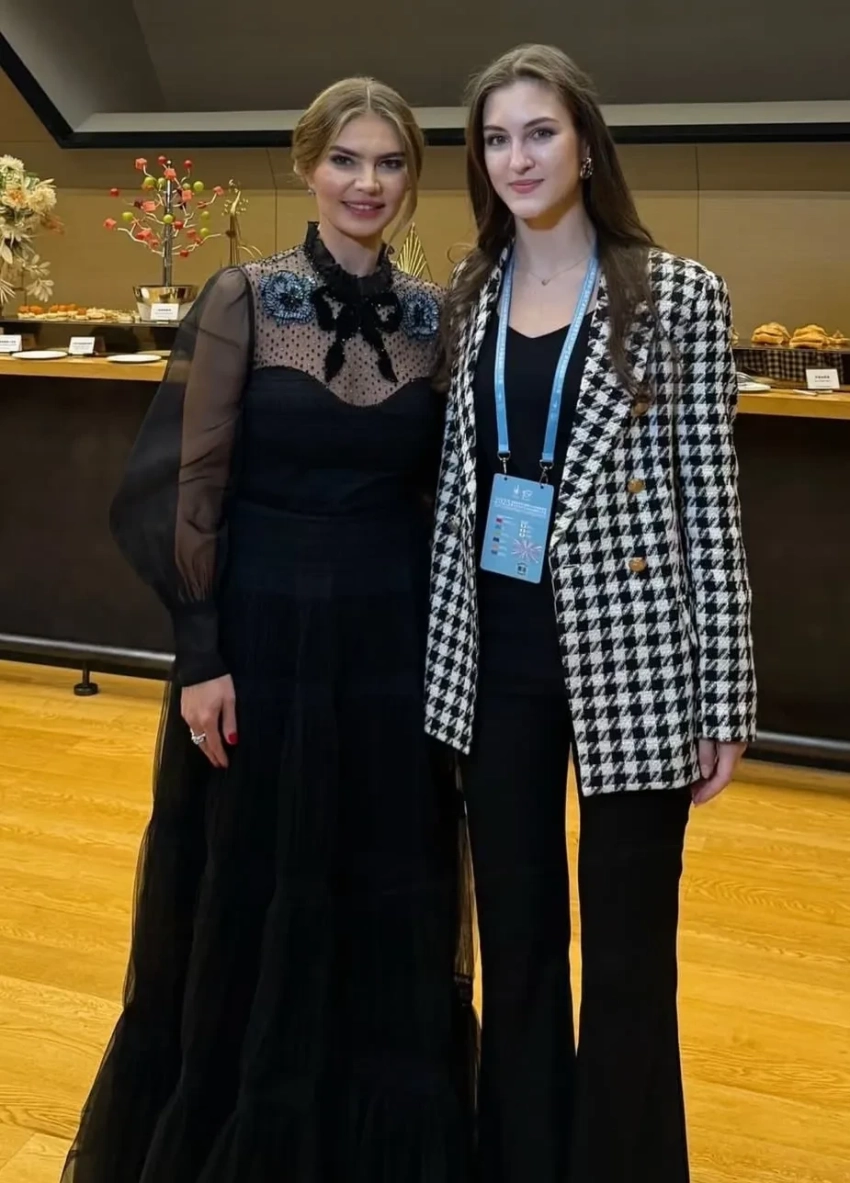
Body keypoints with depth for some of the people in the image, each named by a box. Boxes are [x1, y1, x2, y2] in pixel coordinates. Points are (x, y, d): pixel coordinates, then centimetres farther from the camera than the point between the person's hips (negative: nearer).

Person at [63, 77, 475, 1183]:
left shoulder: (435, 315, 3)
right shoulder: (244, 298, -7)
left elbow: (448, 492, 9)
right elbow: (180, 486, -8)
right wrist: (201, 655, -11)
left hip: (393, 638, 3)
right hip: (261, 630, -3)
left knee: (389, 904, 13)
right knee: (245, 904, 9)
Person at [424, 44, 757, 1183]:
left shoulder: (680, 292, -5)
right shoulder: (469, 294, 7)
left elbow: (710, 497, -5)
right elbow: (458, 478, 11)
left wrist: (727, 699, -6)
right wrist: (443, 641, 9)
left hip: (629, 649, -4)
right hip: (492, 649, 4)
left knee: (627, 956, 7)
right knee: (514, 940, 15)